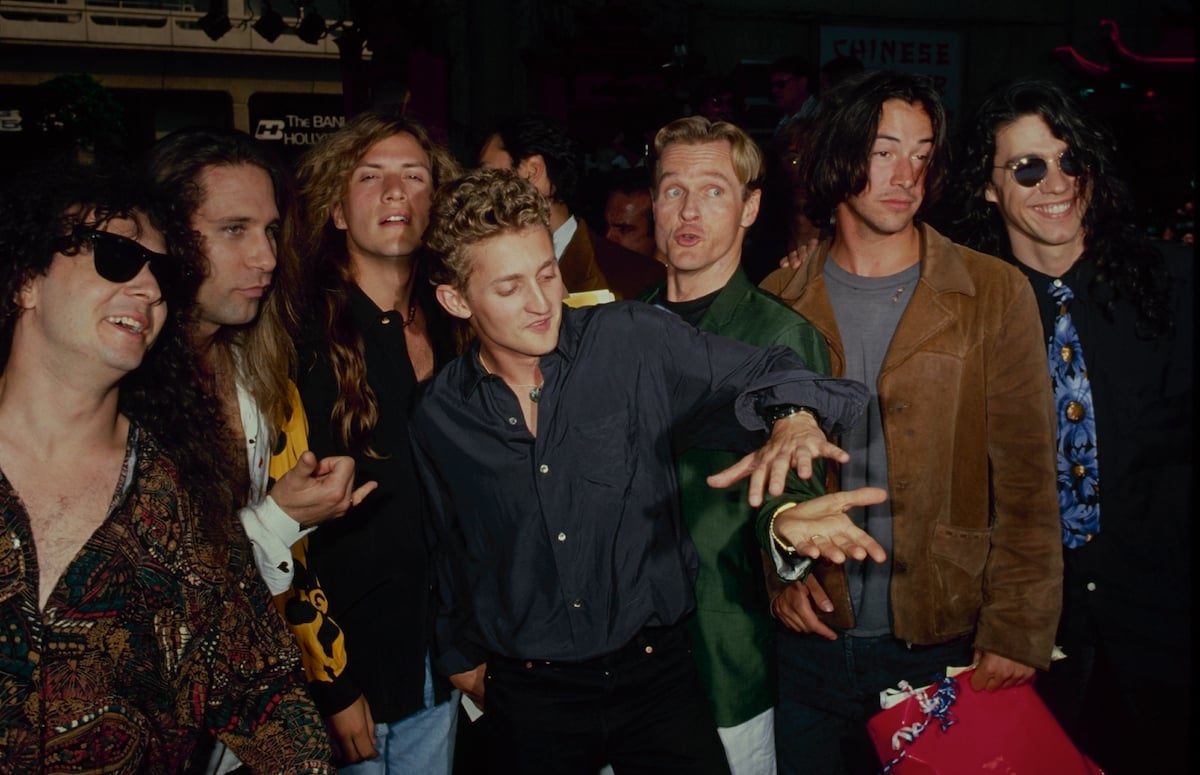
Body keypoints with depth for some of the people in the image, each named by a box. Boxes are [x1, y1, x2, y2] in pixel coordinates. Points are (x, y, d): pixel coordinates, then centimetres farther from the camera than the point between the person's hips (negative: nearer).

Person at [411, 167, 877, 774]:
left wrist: (794, 420, -30)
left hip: (655, 672, -1)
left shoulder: (633, 342, -11)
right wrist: (462, 658, 19)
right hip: (527, 696, 1)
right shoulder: (437, 420, -3)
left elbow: (765, 375, -9)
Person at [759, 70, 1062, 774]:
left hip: (948, 641, -1)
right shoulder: (779, 302, 1)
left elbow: (1027, 482, -5)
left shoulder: (997, 295, -4)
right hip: (813, 640, 2)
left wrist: (1019, 629, -9)